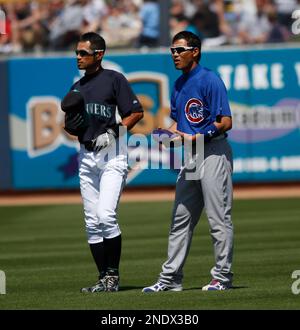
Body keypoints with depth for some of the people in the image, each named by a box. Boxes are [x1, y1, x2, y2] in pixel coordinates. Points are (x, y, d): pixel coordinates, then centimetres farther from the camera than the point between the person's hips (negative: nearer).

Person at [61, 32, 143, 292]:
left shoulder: (114, 79, -3)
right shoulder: (77, 88, 17)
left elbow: (136, 112, -7)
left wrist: (114, 132, -15)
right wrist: (70, 123, -1)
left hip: (112, 155, -7)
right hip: (86, 156, 7)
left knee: (106, 215, -17)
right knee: (92, 222, 4)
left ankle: (113, 274, -7)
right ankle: (104, 279, 9)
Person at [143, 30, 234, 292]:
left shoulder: (210, 80, -11)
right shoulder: (179, 85, 15)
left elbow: (226, 122, -16)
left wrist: (195, 139, -21)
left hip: (214, 153, -9)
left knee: (219, 218, -5)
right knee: (181, 219, 10)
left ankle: (223, 277, 0)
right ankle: (170, 278, 14)